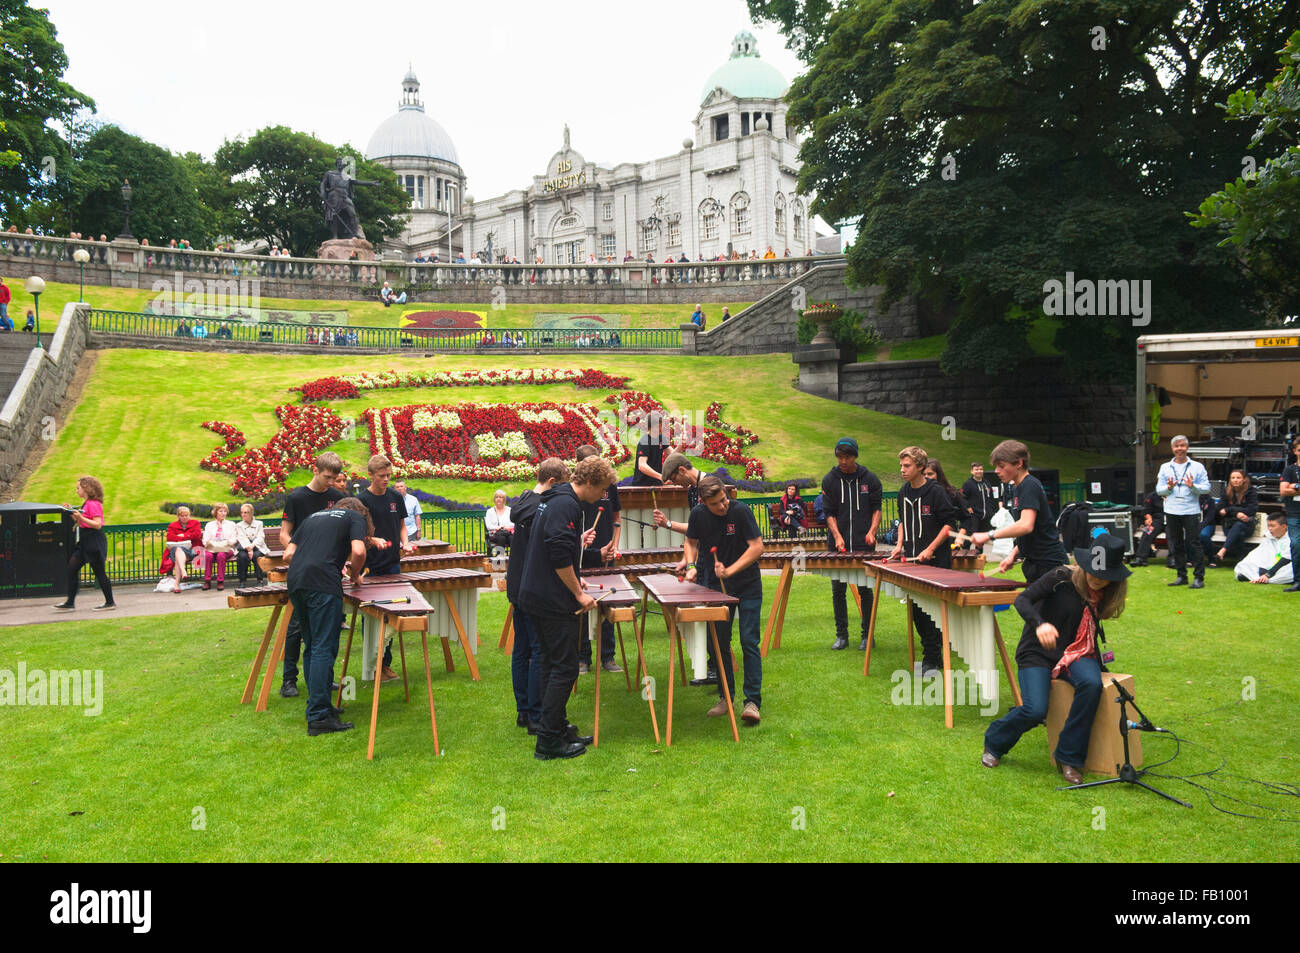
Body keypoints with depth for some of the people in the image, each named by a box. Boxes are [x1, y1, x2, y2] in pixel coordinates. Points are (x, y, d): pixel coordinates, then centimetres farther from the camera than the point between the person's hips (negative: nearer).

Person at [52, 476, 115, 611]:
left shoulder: (94, 504, -14)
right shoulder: (86, 503, 16)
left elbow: (97, 524, -21)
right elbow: (80, 523, 20)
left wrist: (81, 518, -26)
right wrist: (72, 512, 12)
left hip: (94, 541, -10)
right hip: (85, 542, 10)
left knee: (99, 572, -3)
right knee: (72, 568, 5)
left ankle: (110, 602, 7)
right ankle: (70, 602, 8)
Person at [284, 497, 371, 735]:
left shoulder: (312, 517, 30)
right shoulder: (356, 517, 13)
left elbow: (288, 554, 23)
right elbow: (358, 552, -6)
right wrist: (355, 575, 13)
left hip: (295, 582, 6)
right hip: (322, 584, -6)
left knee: (311, 647, 16)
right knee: (323, 649, -7)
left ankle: (318, 704, 24)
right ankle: (318, 717, -10)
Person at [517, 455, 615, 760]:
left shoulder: (554, 500, 14)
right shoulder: (566, 506, -18)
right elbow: (560, 556, -24)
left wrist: (572, 580, 26)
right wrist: (578, 593, -16)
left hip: (536, 597, 10)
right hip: (554, 603, -10)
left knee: (552, 664, 16)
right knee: (565, 668, -4)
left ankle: (558, 728, 25)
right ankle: (548, 741, 0)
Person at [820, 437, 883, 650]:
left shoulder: (869, 479, 3)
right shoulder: (829, 480, 3)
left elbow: (876, 508, 5)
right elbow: (829, 512, 1)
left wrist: (872, 531, -12)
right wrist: (837, 536, -14)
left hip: (864, 545, -1)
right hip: (838, 546, 1)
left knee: (865, 590, 4)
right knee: (837, 591, 5)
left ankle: (867, 635, 14)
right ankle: (841, 635, 16)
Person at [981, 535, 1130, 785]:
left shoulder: (1104, 595, 4)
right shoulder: (1062, 577, -12)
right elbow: (1022, 599, -19)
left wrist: (1097, 660, 4)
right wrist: (1040, 624, -37)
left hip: (1076, 654, 4)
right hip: (1038, 653, -4)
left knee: (1091, 684, -31)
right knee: (1035, 710, -25)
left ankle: (1069, 758, -16)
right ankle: (994, 744, 8)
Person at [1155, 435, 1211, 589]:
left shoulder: (1197, 467, 5)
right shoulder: (1165, 467, 11)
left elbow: (1206, 488, 0)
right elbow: (1158, 489, 8)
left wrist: (1193, 486, -18)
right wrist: (1168, 487, -12)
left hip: (1191, 511, -3)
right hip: (1172, 511, 3)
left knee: (1194, 544, -5)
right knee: (1176, 545, 8)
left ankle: (1199, 577, -1)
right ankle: (1181, 576, 17)